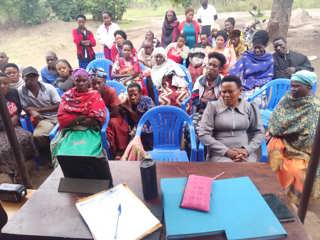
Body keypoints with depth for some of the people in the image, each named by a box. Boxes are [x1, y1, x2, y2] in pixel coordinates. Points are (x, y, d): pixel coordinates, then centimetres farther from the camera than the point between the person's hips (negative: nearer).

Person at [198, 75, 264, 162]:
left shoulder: (250, 107, 7)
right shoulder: (213, 107, 0)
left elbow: (259, 132, 10)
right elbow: (203, 134, -5)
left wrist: (247, 150, -8)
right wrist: (226, 151, -11)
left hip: (245, 154, 2)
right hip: (220, 154, -2)